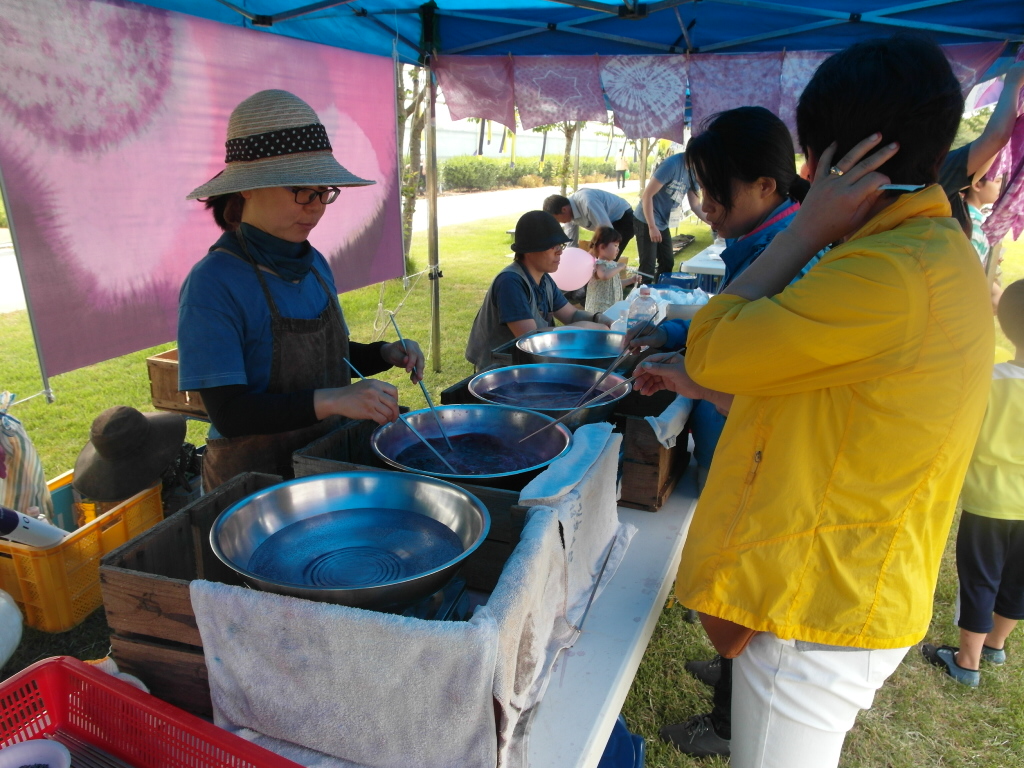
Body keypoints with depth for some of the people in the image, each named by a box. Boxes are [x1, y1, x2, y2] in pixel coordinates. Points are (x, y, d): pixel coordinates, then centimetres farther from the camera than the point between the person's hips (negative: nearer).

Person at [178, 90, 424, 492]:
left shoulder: (314, 263, 1)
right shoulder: (214, 283, -20)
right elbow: (229, 413, -24)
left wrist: (385, 354, -5)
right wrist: (332, 400, -33)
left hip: (326, 461, 6)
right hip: (252, 478, -6)